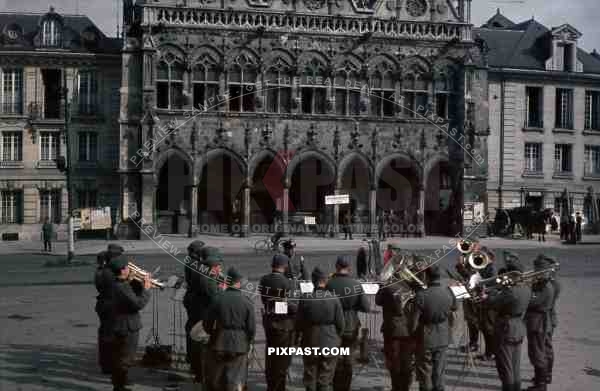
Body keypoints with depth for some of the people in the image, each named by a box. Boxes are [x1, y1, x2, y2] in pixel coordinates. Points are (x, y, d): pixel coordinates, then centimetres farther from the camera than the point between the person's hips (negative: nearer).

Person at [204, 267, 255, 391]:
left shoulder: (217, 299, -6)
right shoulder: (246, 302, -7)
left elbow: (207, 324, 0)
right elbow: (251, 327, -5)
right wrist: (249, 342, 13)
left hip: (219, 343, 1)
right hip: (240, 344, 0)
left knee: (216, 377, 18)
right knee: (237, 378, 8)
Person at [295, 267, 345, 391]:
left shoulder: (305, 298, -11)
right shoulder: (334, 299, -10)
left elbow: (299, 322, -3)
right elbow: (340, 323, -5)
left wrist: (298, 338, 14)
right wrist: (338, 338, 13)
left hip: (310, 343, 0)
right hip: (330, 344, 0)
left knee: (310, 378, 13)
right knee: (326, 381, 9)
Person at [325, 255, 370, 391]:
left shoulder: (330, 284, -17)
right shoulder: (356, 284, -11)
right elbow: (366, 307, -9)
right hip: (351, 327, 2)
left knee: (338, 360, 10)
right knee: (348, 360, 16)